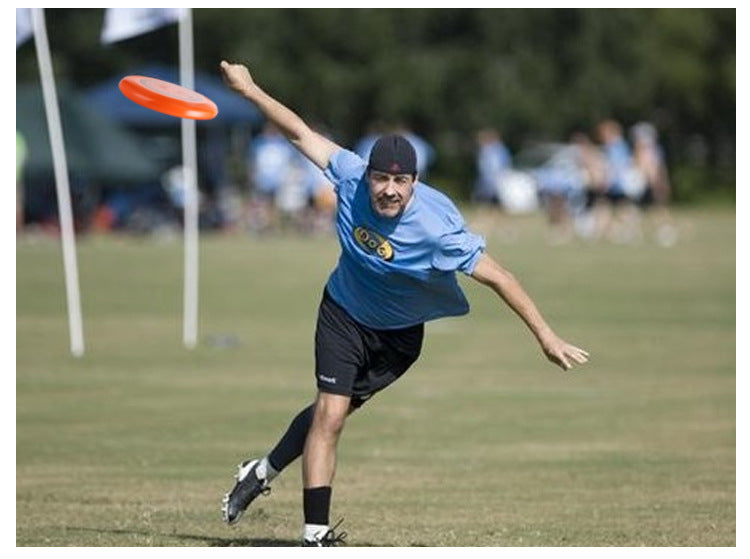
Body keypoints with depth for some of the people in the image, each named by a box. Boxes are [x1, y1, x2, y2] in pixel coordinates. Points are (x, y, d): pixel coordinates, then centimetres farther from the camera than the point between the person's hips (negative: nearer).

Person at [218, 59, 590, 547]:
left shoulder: (437, 226, -33)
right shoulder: (351, 176, -24)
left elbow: (496, 276, -30)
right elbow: (301, 133, -9)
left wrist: (546, 336, -31)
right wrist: (250, 90, -4)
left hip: (399, 333, -1)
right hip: (345, 312, 1)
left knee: (333, 412, 5)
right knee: (330, 413, -12)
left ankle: (265, 470, 34)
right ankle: (316, 536, -8)